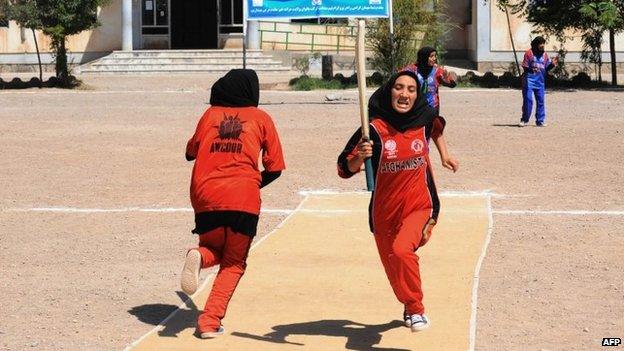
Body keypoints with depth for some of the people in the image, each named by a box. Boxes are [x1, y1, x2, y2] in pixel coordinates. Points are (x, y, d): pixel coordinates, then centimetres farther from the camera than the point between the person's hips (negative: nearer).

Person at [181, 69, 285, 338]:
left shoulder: (211, 114, 14)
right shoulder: (260, 118, 9)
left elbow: (190, 152, 22)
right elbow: (275, 168, 8)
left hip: (205, 196, 2)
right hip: (243, 199, -2)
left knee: (214, 250, 25)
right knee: (233, 263, 13)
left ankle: (199, 257, -12)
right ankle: (210, 321, -5)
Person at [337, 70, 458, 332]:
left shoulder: (425, 118, -5)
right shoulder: (376, 127, -14)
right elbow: (345, 169, -14)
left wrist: (444, 155, 18)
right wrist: (360, 156, -31)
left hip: (419, 205, -1)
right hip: (384, 210, 1)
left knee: (401, 250, -29)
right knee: (394, 270, 17)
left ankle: (416, 308, -10)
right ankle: (410, 307, 48)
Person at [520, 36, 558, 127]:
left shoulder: (545, 55, 11)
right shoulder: (529, 53, -3)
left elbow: (546, 68, 11)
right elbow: (525, 66, -6)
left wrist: (552, 64, -7)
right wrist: (531, 69, -26)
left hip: (540, 81, 5)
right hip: (529, 79, -5)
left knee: (540, 101, 4)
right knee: (528, 100, -6)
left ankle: (540, 121, 11)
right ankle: (524, 120, 4)